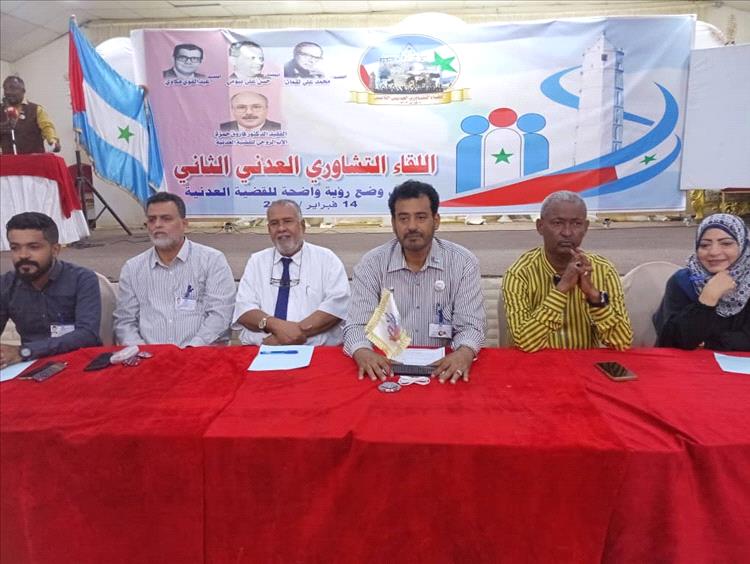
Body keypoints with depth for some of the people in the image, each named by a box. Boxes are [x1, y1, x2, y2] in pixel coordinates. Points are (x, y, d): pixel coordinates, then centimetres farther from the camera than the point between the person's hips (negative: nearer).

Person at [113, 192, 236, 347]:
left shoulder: (213, 260, 4)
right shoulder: (132, 268, 14)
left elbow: (219, 315, -4)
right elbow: (124, 322, 13)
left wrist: (190, 351, -15)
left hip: (201, 351, -2)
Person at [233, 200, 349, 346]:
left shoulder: (326, 259, 6)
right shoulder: (256, 261, 13)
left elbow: (338, 304, -6)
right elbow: (243, 308, 4)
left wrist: (300, 329, -17)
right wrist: (274, 325, -15)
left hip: (317, 350, -1)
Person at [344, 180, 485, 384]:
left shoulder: (464, 263, -2)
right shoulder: (371, 264, -1)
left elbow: (470, 326, -4)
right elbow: (357, 325, -6)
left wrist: (464, 353, -26)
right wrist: (363, 353, -28)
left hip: (441, 368, 0)